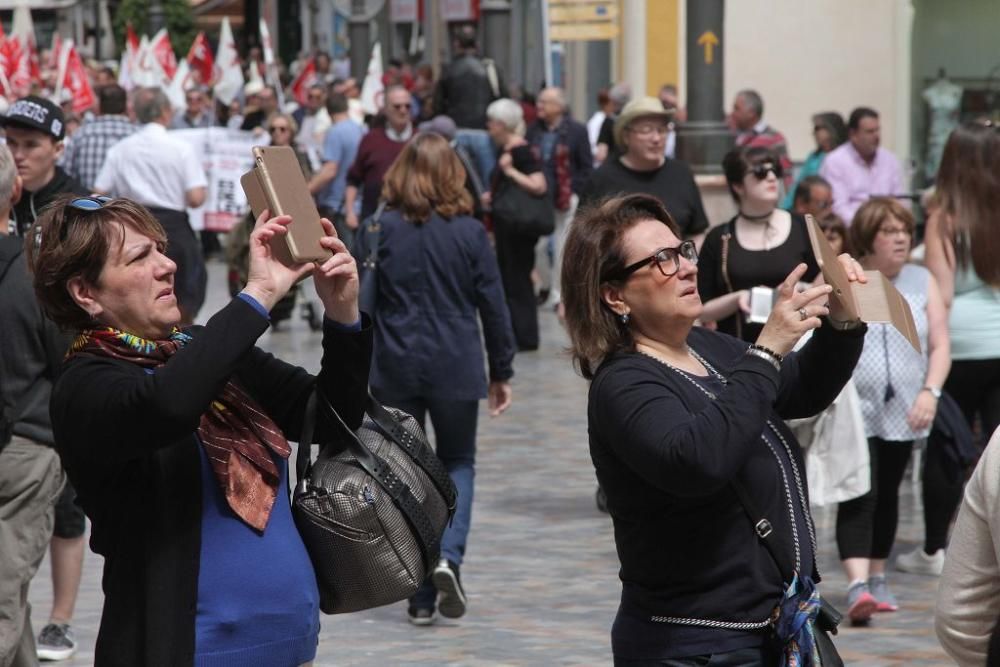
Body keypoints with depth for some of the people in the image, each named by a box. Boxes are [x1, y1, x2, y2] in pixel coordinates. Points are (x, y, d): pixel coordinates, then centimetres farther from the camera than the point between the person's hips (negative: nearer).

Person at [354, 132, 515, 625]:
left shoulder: (379, 229, -4)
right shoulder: (470, 232, -3)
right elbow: (493, 304, 1)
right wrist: (501, 371, 11)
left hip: (396, 369, 0)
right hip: (456, 368, 0)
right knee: (458, 463, 17)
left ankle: (421, 598, 7)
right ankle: (449, 556, -9)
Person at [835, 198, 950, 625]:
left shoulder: (922, 282, 6)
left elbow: (939, 345, 5)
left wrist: (930, 392, -8)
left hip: (903, 413, 4)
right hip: (854, 411, -4)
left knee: (887, 495, 13)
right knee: (859, 497, -14)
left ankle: (877, 578, 27)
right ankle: (857, 586, -24)